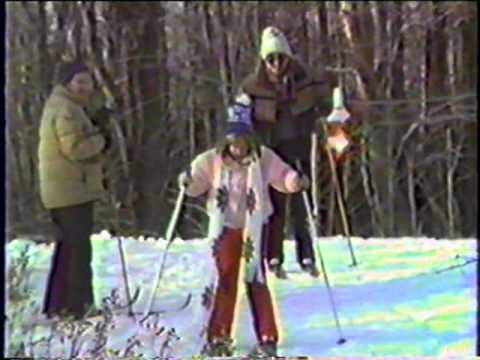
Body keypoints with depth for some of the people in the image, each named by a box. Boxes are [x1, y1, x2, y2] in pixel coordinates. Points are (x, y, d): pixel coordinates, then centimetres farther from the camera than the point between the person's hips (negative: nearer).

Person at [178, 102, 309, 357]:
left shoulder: (264, 158, -6)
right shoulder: (212, 160, -5)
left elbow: (283, 176, 2)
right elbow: (197, 184, 3)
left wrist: (296, 181, -19)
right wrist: (188, 182, -19)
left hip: (254, 228, -1)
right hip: (225, 226, 1)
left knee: (256, 280, -3)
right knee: (225, 281, 3)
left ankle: (267, 339, 5)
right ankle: (219, 338, 11)